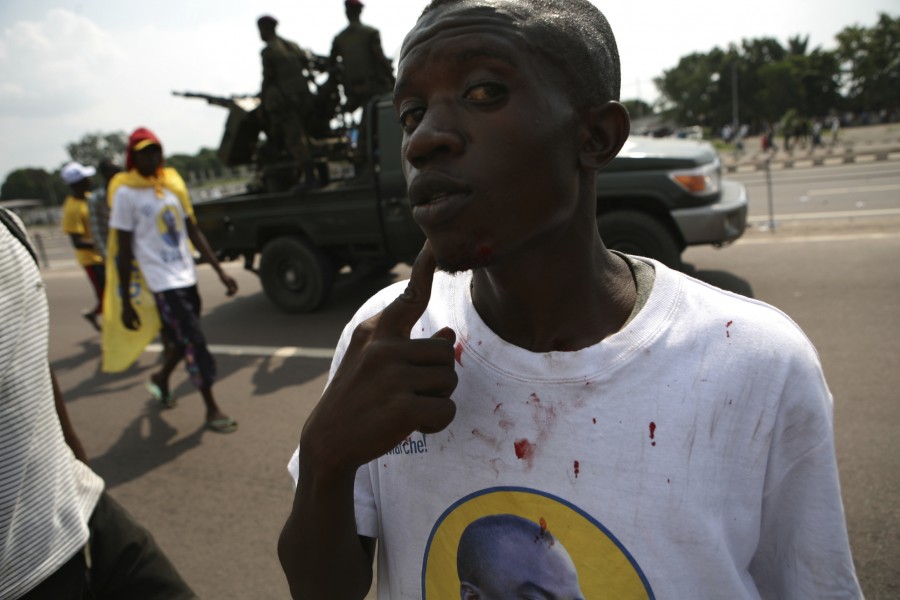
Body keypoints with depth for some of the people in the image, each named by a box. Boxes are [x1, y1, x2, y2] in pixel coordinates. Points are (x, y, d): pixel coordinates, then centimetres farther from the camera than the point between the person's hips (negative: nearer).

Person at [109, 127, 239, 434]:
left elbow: (193, 232, 12)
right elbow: (124, 251, -7)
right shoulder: (127, 193, -7)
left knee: (180, 340, 17)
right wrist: (126, 303, -8)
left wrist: (219, 270, 7)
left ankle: (161, 380, 46)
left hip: (187, 277, 6)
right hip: (162, 281, -6)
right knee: (194, 342, -7)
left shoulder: (173, 184, 9)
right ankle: (212, 410, 4)